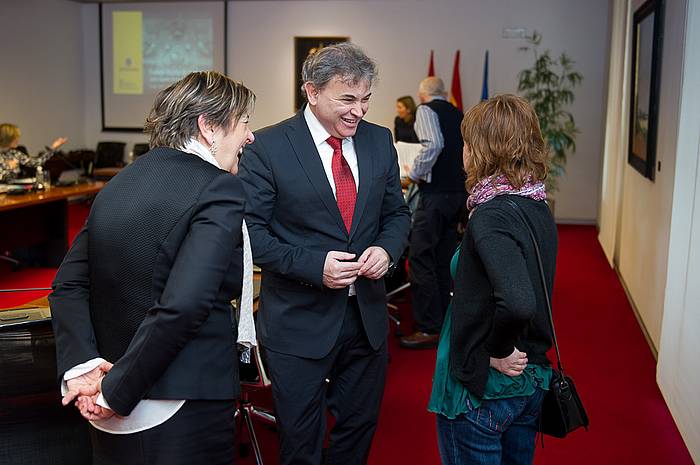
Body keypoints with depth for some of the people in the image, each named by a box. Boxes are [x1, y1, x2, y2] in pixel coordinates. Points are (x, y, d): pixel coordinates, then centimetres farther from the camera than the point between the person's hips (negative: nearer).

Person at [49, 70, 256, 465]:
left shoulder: (121, 183, 7)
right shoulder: (220, 188, -17)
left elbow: (68, 286, 4)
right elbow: (182, 306, -27)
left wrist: (80, 367, -4)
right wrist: (118, 390, -18)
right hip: (184, 415, -7)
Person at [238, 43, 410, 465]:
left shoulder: (379, 140, 3)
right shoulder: (267, 148, -12)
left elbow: (396, 212, 11)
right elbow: (251, 231, -12)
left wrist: (386, 248, -10)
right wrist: (314, 264, -23)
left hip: (367, 315, 5)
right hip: (299, 320, -4)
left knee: (360, 429, 21)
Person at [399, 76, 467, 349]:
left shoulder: (426, 110, -2)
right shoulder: (457, 114, 19)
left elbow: (434, 144, -20)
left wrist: (415, 174, -9)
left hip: (436, 192, -8)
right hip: (459, 191, 8)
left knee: (421, 259, -6)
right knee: (444, 258, 14)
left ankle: (429, 329, -5)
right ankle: (444, 321, 22)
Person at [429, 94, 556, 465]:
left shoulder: (491, 217, -24)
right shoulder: (538, 208, 2)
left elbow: (517, 302, -38)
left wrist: (497, 351, -21)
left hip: (482, 390, -8)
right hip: (531, 379, 8)